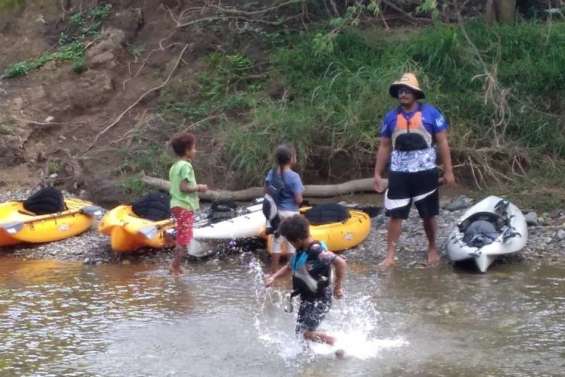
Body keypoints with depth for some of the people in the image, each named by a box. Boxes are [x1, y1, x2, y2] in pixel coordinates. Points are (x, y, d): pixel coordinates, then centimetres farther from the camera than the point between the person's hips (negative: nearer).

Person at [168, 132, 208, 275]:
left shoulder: (175, 166, 14)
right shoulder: (186, 166, -16)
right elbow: (183, 187, -22)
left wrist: (195, 188, 16)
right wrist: (198, 188, -10)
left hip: (176, 205, 10)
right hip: (185, 206, -10)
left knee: (181, 238, 15)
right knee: (184, 239, -6)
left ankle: (176, 266, 18)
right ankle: (175, 267, -5)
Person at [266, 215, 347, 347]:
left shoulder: (317, 251, -23)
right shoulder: (300, 251, 5)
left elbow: (341, 263, -29)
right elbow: (289, 267, 21)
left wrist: (338, 287, -21)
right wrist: (274, 277, 5)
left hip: (320, 299, -9)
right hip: (306, 298, 9)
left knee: (306, 333, -13)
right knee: (300, 332, 12)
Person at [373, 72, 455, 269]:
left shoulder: (430, 113, -5)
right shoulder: (391, 117, 3)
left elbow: (442, 143, -3)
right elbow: (384, 147, 10)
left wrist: (448, 171, -6)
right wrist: (377, 174, 6)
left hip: (425, 173, -2)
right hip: (398, 174, 2)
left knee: (428, 215, 10)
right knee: (395, 215, -2)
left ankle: (432, 249, 28)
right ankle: (390, 255, 0)